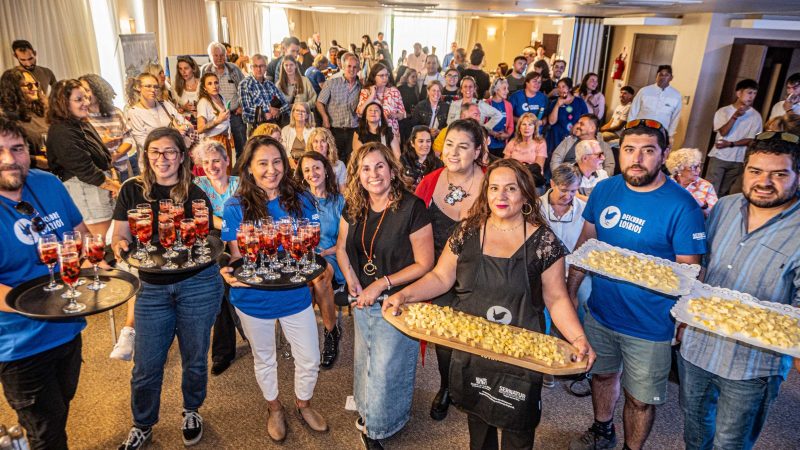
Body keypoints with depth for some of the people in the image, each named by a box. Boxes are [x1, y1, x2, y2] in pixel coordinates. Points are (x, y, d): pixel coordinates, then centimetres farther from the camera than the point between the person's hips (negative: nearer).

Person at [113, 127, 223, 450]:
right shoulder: (132, 190, 3)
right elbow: (120, 236, 1)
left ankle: (191, 412, 40)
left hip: (198, 284, -1)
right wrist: (120, 245, -20)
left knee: (194, 359, 13)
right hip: (153, 287, 1)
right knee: (145, 366, 8)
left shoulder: (195, 195, -1)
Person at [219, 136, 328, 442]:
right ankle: (274, 409, 49)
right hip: (254, 299, -1)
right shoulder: (236, 206, -13)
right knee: (264, 359, 22)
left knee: (310, 360, 13)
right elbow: (237, 255, -10)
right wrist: (231, 273, -31)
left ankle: (303, 404, 44)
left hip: (295, 295, 2)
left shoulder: (300, 200, -7)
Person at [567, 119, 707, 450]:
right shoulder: (604, 190, -4)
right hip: (600, 311, 5)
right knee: (602, 375, 24)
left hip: (650, 324, -4)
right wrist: (570, 291, 5)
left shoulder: (682, 206, -17)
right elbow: (585, 243, 6)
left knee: (640, 398, 12)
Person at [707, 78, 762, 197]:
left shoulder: (756, 116, 1)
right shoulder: (723, 111, -2)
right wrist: (735, 116, -25)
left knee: (724, 192, 8)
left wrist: (730, 144, -14)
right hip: (719, 157, -2)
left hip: (738, 161, 2)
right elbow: (723, 132, -13)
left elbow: (752, 139, -2)